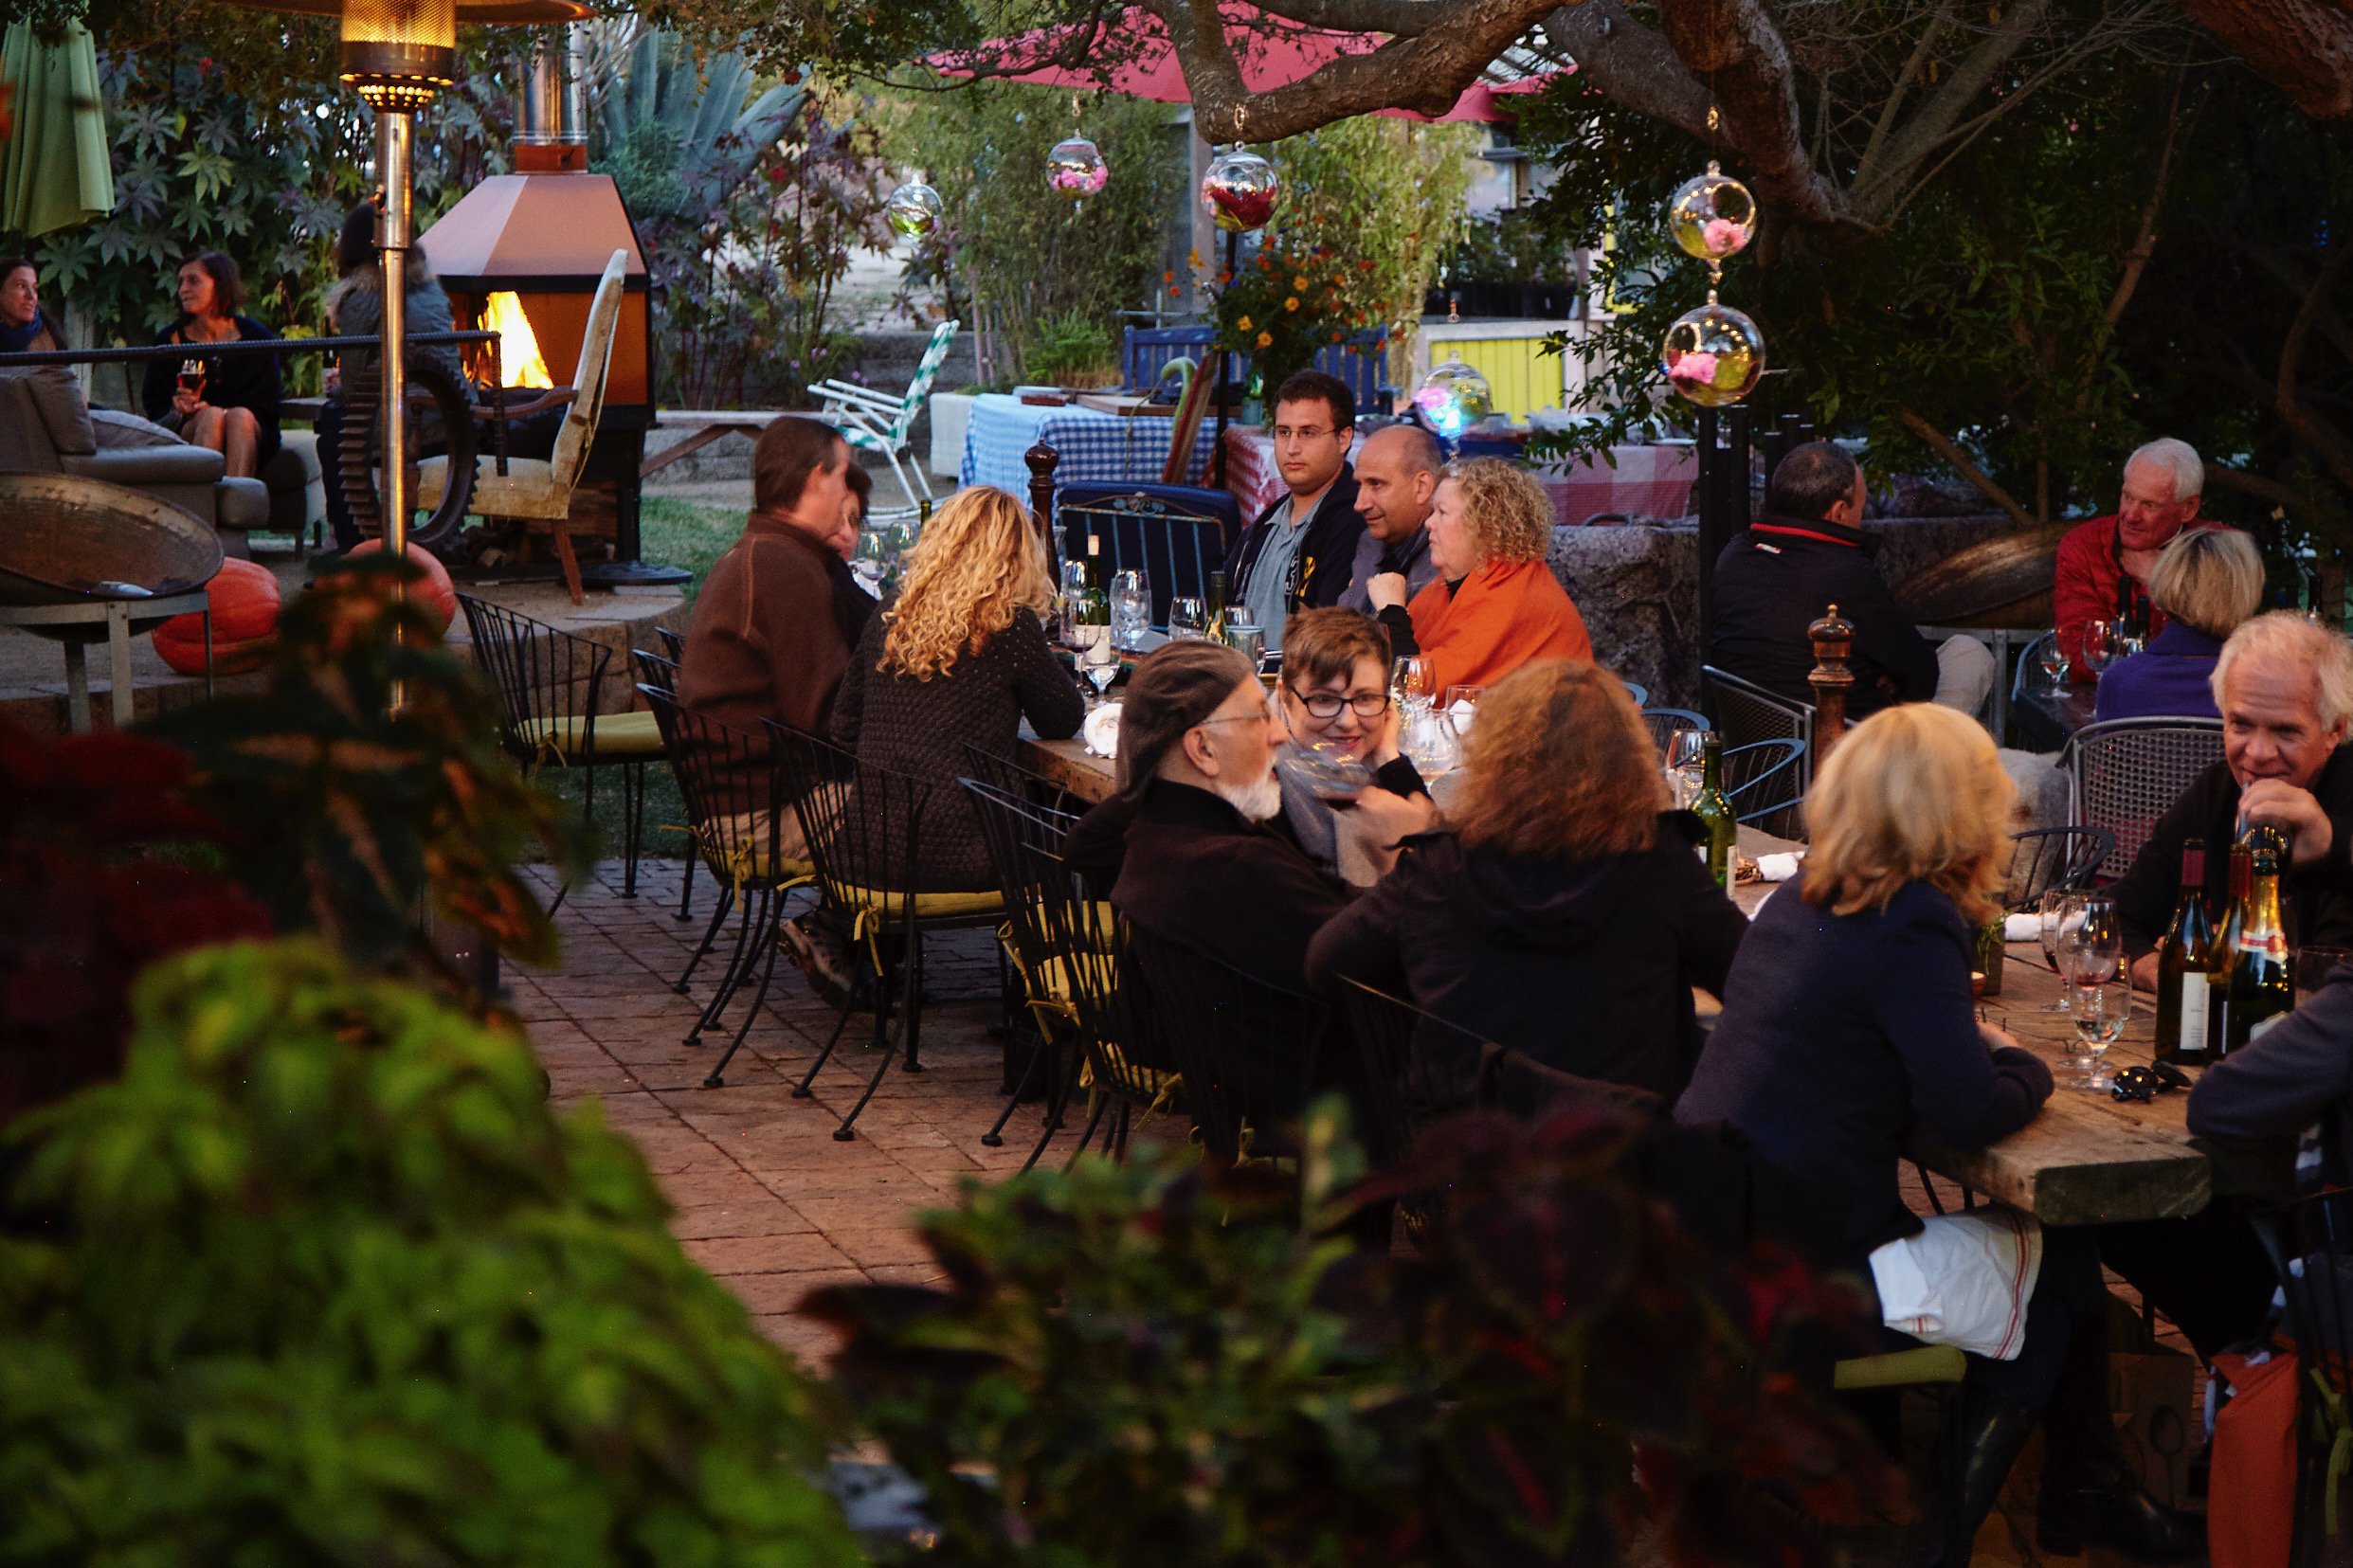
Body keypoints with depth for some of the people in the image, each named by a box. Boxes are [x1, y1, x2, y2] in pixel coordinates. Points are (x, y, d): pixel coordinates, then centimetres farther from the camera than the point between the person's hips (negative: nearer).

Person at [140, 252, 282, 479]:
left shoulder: (258, 337, 5)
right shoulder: (171, 340, 8)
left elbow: (267, 405, 1)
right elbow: (154, 407, 6)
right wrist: (180, 412, -19)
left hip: (250, 438, 0)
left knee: (240, 416, -32)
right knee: (211, 416, -31)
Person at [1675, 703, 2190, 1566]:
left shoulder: (1796, 902, 9)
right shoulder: (1912, 929, -18)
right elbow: (1970, 1115, -21)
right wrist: (2024, 1066, 0)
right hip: (1794, 1279, -9)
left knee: (2044, 1249, 22)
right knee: (2058, 1273, 13)